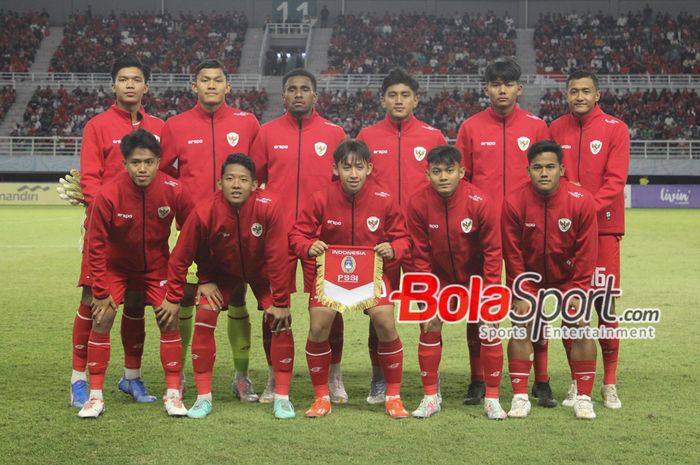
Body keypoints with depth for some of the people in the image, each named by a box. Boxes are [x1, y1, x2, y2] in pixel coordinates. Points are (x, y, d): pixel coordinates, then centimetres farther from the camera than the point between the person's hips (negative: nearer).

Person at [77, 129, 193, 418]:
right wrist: (101, 291, -14)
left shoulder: (174, 191, -23)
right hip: (116, 266, -1)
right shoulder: (108, 195, -27)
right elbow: (96, 245, -17)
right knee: (102, 319, -11)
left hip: (157, 266, 1)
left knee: (170, 320, -7)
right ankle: (95, 396, -1)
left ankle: (173, 394, 4)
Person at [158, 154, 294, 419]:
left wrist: (280, 302, -20)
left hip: (262, 271, 0)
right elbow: (181, 257, -17)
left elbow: (278, 256, -25)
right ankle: (204, 398, -4)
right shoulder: (205, 212, -30)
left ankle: (282, 397, 0)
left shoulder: (269, 207, -34)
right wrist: (173, 298, -9)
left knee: (281, 321, -12)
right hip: (220, 271, 1)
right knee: (203, 319, -14)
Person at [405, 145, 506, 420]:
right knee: (429, 328, -5)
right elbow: (420, 255, -10)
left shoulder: (480, 203, -23)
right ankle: (431, 397, 10)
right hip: (439, 277, 1)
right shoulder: (418, 204, -18)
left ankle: (492, 398, 5)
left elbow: (492, 251, -13)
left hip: (475, 275, -1)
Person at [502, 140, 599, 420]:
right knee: (521, 326, -11)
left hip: (568, 276, 0)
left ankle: (584, 397, 1)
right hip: (529, 276, 0)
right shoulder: (514, 202, -19)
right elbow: (513, 254, -11)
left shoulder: (582, 201, -19)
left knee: (581, 327, -10)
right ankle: (520, 397, -3)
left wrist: (578, 292, -12)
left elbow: (586, 252, -12)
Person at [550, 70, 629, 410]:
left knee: (606, 304, -1)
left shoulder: (615, 129, -1)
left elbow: (616, 181, -8)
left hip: (602, 226, -3)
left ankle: (609, 383, 9)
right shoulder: (556, 130, 9)